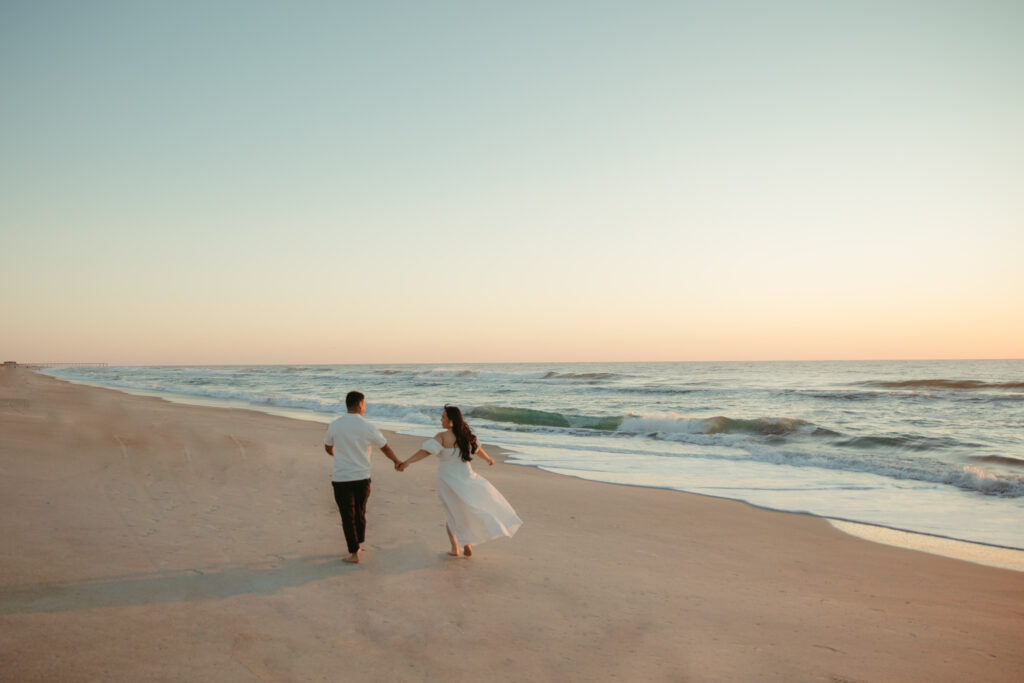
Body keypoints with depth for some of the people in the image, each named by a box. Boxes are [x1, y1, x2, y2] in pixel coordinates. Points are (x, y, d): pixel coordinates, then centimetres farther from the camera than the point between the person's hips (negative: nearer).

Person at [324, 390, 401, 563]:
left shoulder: (334, 425, -5)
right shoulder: (368, 427, -7)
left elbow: (328, 448, 12)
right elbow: (385, 448, 3)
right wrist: (397, 462, 22)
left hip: (341, 479, -1)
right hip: (362, 477, 1)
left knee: (348, 516, 6)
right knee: (360, 512, 19)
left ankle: (353, 553, 7)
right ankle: (357, 545, 32)